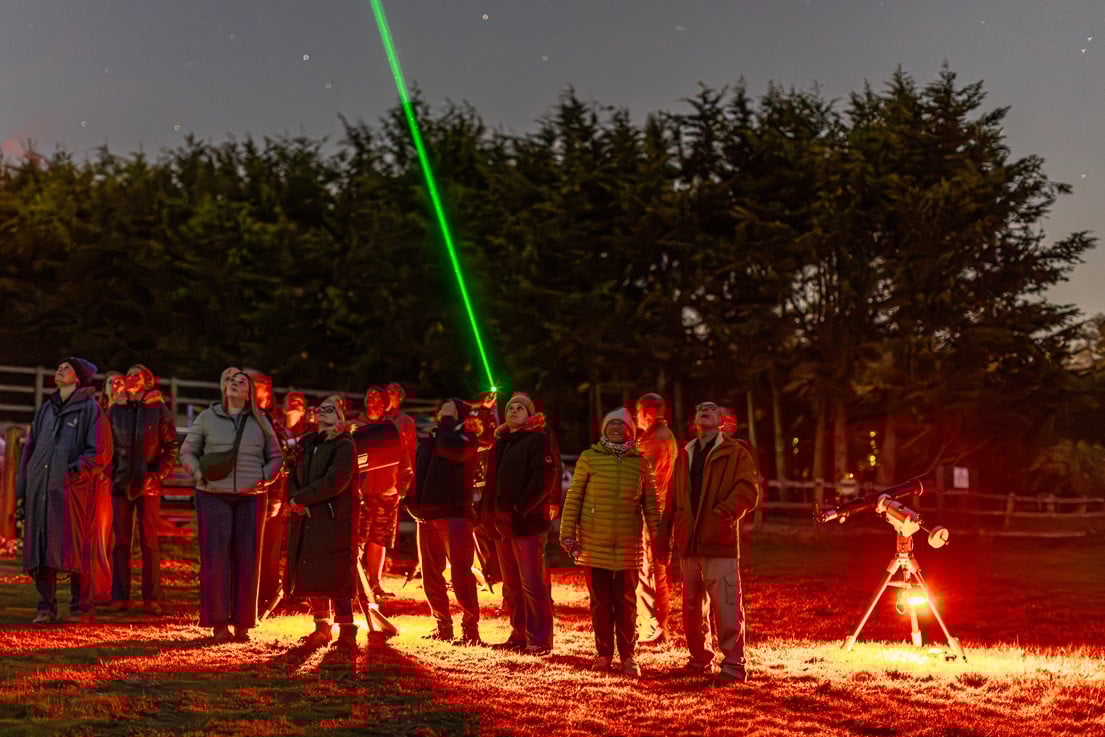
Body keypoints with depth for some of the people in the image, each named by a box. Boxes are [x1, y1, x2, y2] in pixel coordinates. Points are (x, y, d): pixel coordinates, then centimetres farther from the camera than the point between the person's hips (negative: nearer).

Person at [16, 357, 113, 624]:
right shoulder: (45, 409, 19)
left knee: (74, 549, -4)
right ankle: (46, 608, 10)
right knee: (40, 549, 3)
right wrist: (21, 491, 13)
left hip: (72, 491, -5)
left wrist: (75, 472, -19)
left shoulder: (90, 409, 2)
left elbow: (100, 453, -6)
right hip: (39, 490, 5)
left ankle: (81, 608, 4)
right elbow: (29, 450, 19)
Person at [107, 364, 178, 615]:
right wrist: (109, 472, 3)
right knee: (120, 541, 4)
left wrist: (158, 474, -9)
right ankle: (120, 596, 9)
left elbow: (172, 447, 2)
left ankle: (152, 597, 2)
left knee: (149, 541, -1)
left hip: (148, 484, -3)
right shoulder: (115, 410, 10)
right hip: (120, 482, 3)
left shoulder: (159, 410, 2)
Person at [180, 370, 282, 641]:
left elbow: (275, 456, 16)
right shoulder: (207, 418, 9)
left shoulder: (259, 421, 12)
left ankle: (243, 624, 7)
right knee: (215, 557, -5)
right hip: (214, 496, -1)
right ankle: (218, 623, 2)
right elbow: (187, 452, 11)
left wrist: (263, 478, 0)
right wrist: (200, 474, -7)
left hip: (251, 497, 1)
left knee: (247, 558, 0)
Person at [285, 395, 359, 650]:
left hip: (334, 521, -7)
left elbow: (335, 481, -17)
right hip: (306, 520, 7)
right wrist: (295, 500, -8)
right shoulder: (307, 443, 16)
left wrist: (299, 499, -13)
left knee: (336, 578, -9)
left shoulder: (344, 446, -6)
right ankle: (322, 627, 19)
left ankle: (346, 633, -6)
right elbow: (293, 477, 14)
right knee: (310, 576, 8)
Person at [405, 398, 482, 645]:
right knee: (430, 574, 9)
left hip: (454, 514, -7)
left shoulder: (465, 436, 0)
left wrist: (447, 421, -8)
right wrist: (412, 501, 11)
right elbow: (416, 471, 25)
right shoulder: (428, 440, 19)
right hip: (426, 515, 7)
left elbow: (452, 448, -23)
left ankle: (470, 627, -7)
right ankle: (442, 626, 18)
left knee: (460, 572, -11)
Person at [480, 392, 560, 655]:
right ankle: (519, 636, 22)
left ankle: (540, 640, -4)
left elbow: (545, 478, -17)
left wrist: (522, 508, -21)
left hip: (528, 524, -9)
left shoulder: (538, 441, -7)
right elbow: (492, 481, 21)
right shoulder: (500, 443, 18)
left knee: (532, 585, -8)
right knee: (511, 586, 14)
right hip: (502, 524, 9)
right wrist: (487, 511, 9)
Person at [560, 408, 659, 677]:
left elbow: (650, 504, 8)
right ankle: (603, 654, 15)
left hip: (628, 544, 1)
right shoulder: (589, 458, 1)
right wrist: (568, 533, -2)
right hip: (593, 543, 0)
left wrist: (657, 538, 4)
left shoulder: (640, 463, 5)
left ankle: (628, 656, 11)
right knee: (600, 600, 5)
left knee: (626, 602, 3)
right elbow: (573, 497, 2)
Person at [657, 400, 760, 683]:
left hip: (720, 543, -6)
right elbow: (672, 502, 19)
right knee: (692, 607, 12)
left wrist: (723, 513, -21)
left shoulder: (736, 453, 2)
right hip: (689, 544, 6)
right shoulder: (685, 456, 19)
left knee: (726, 607, -11)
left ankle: (733, 664, -6)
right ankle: (699, 659, 25)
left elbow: (748, 490, -10)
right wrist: (664, 538, 13)